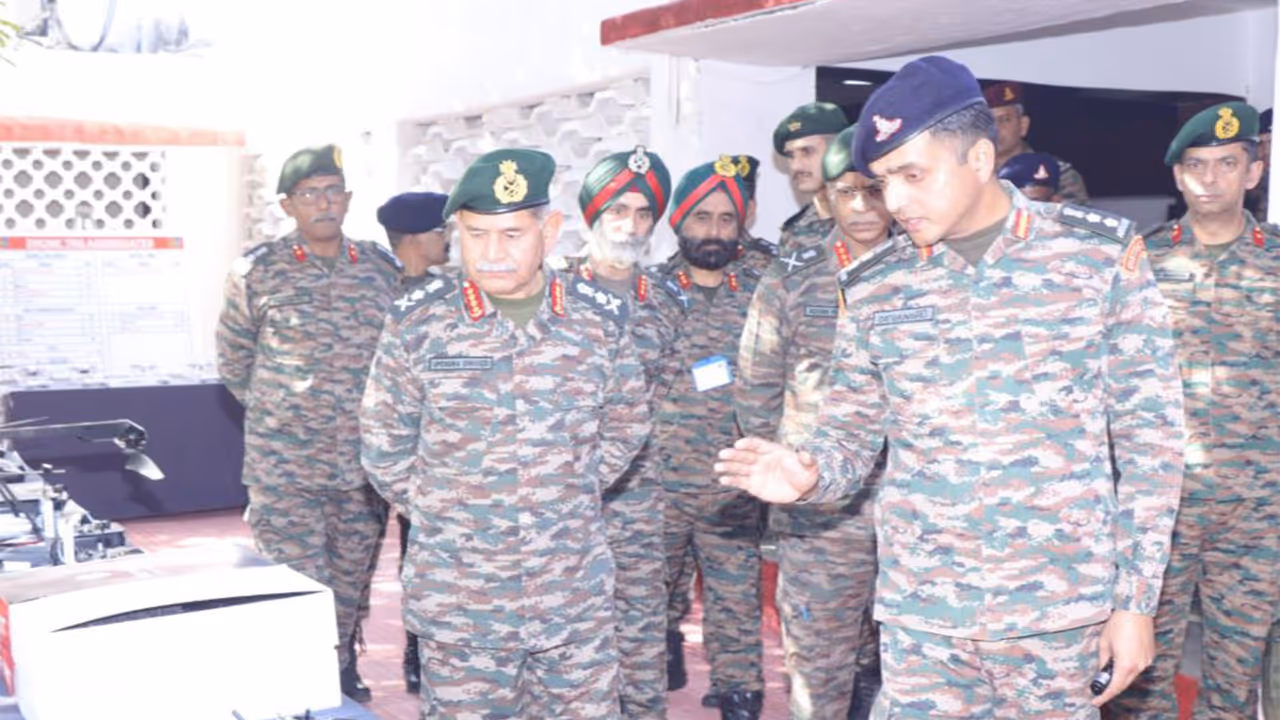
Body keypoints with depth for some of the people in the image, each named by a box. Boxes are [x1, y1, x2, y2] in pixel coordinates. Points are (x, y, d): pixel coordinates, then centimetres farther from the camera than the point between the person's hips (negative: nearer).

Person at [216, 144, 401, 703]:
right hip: (285, 465, -3)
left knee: (350, 584, 15)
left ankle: (341, 672, 35)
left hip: (364, 463, 3)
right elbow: (233, 362, 6)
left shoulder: (383, 268, 2)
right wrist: (282, 413, 10)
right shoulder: (256, 272, -5)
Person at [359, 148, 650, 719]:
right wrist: (439, 514, 4)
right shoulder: (418, 320, -5)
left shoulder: (600, 319, -1)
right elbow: (384, 444, 4)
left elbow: (625, 428, 12)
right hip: (459, 605, -1)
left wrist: (566, 495, 8)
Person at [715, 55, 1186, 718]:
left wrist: (1136, 600, -2)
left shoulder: (1101, 256, -4)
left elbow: (1149, 438, -1)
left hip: (1060, 608, -2)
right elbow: (849, 437, 9)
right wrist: (807, 473, -15)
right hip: (921, 611, 2)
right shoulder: (874, 287, 2)